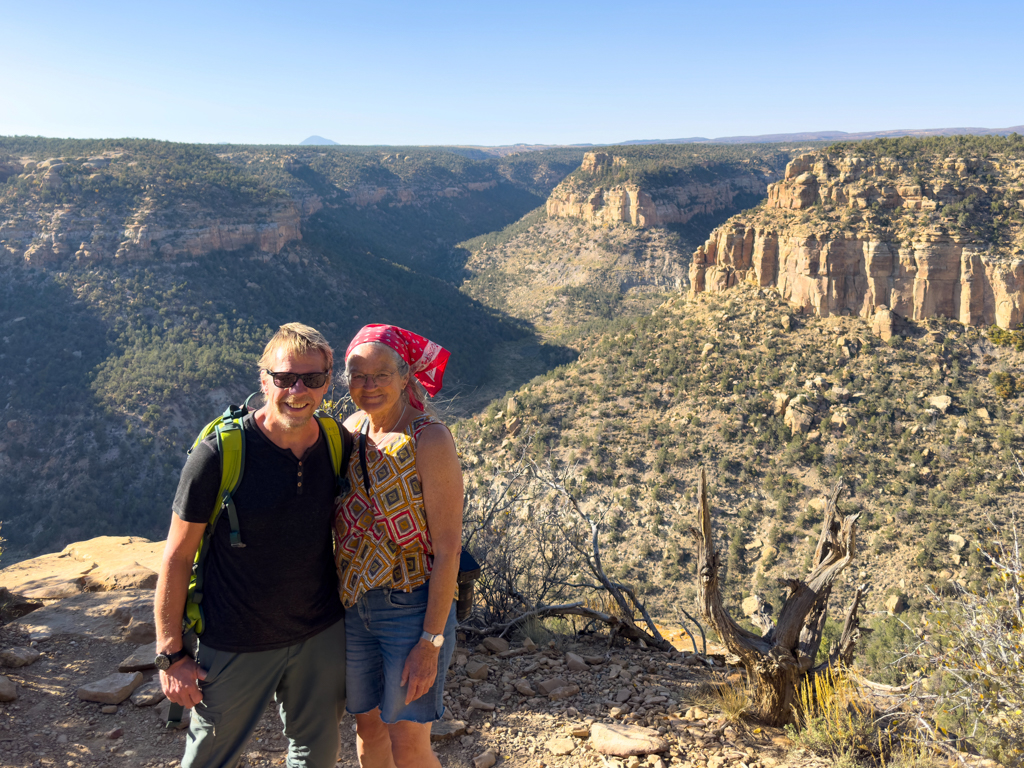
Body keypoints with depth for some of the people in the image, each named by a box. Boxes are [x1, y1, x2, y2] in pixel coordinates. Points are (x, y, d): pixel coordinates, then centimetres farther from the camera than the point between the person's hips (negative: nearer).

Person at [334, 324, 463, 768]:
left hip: (414, 609, -5)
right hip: (353, 605, 6)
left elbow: (447, 549, -17)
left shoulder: (430, 440, -18)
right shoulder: (352, 428, 1)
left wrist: (430, 642, -17)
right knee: (369, 728, 18)